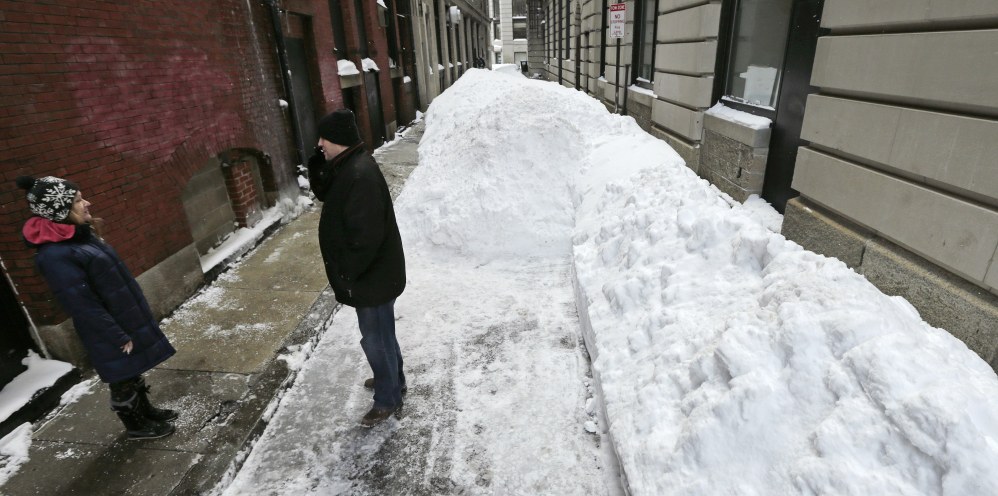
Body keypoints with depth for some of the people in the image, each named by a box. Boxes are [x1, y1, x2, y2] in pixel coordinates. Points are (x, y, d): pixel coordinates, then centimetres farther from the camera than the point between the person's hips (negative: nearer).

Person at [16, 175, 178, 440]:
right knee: (122, 380, 12)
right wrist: (119, 338, -18)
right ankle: (136, 426, 31)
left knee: (134, 372, 24)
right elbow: (83, 306, -24)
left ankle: (146, 410, 42)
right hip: (110, 336, -8)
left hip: (127, 322, 9)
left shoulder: (79, 235, 2)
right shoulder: (54, 255, -26)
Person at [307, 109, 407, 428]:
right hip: (371, 273, 10)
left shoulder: (360, 175, -27)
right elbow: (323, 193, 16)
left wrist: (346, 274, -19)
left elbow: (365, 236, -29)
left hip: (372, 277, -10)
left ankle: (388, 400, 26)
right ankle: (393, 380, 44)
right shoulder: (346, 166, 5)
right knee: (382, 333, 24)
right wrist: (319, 163, -1)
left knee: (375, 339, 6)